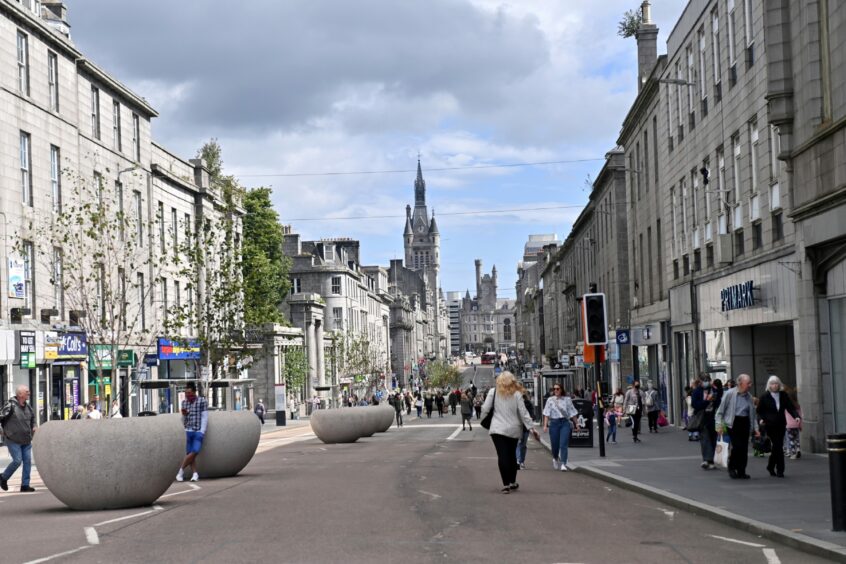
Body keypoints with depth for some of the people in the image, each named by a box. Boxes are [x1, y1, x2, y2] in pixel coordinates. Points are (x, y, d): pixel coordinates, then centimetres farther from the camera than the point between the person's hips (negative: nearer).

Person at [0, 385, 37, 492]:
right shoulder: (10, 405, -14)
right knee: (17, 460, -10)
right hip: (13, 440, -7)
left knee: (28, 461, 1)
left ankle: (25, 485, 7)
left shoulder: (27, 406, 8)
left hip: (26, 441, 7)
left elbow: (33, 417, 27)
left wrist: (33, 426, 14)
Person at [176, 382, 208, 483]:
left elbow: (205, 418, -3)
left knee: (195, 451, -16)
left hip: (199, 432, -4)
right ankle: (195, 474, -1)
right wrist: (184, 414, -4)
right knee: (189, 453, -4)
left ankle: (181, 470, -5)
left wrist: (202, 432, -11)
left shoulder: (202, 401, -1)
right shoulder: (184, 402, 11)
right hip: (188, 431, 4)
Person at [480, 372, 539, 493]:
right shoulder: (517, 394, 1)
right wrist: (532, 428, 1)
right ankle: (512, 482, 25)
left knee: (502, 456, -6)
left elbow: (485, 409, -3)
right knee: (512, 455, 17)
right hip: (514, 430, 2)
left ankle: (506, 484, -15)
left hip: (497, 429, -2)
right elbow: (523, 413, -2)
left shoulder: (493, 392, -2)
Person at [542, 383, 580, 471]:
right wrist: (545, 425, -6)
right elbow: (546, 414, 2)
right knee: (554, 444, 8)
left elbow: (572, 413, 9)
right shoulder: (550, 400, 6)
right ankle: (555, 459, 37)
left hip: (565, 422, -1)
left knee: (564, 444, -12)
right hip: (554, 423, 1)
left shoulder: (567, 400, 6)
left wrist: (576, 423, 10)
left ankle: (563, 464, -13)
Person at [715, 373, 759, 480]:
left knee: (744, 448, 2)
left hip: (745, 423, 5)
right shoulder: (730, 394, -6)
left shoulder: (749, 396, 10)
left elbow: (753, 414, 17)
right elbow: (720, 410, -2)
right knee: (737, 446, -16)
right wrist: (719, 424, -7)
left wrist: (756, 428, 12)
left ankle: (741, 472, 13)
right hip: (733, 423, -5)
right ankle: (732, 468, 5)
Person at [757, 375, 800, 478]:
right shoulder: (764, 397, -1)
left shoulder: (784, 395, 8)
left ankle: (770, 466, 28)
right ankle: (780, 470, -6)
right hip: (770, 425, -4)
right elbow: (759, 411, 3)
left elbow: (791, 407, 5)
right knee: (778, 446, -12)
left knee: (777, 446, 8)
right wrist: (760, 419, -17)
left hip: (781, 425, 4)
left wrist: (796, 416, -13)